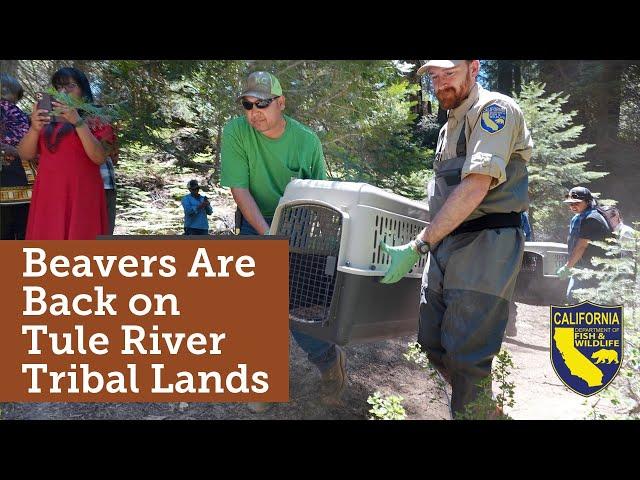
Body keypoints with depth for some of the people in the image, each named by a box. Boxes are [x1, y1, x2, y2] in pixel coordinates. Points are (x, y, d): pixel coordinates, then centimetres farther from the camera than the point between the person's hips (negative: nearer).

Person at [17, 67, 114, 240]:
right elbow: (25, 155, 9)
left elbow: (99, 157, -10)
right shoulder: (46, 119, 16)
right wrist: (34, 128, -9)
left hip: (81, 194, -3)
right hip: (48, 194, 4)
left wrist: (78, 122, -17)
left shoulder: (96, 120, 5)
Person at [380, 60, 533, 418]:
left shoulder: (495, 109, -7)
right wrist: (430, 245, 14)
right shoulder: (450, 127, 21)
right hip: (446, 245, 9)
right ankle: (487, 409, 31)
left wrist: (417, 247, -22)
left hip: (485, 245, -9)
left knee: (466, 355, -7)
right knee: (433, 341, 12)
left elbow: (476, 187, -20)